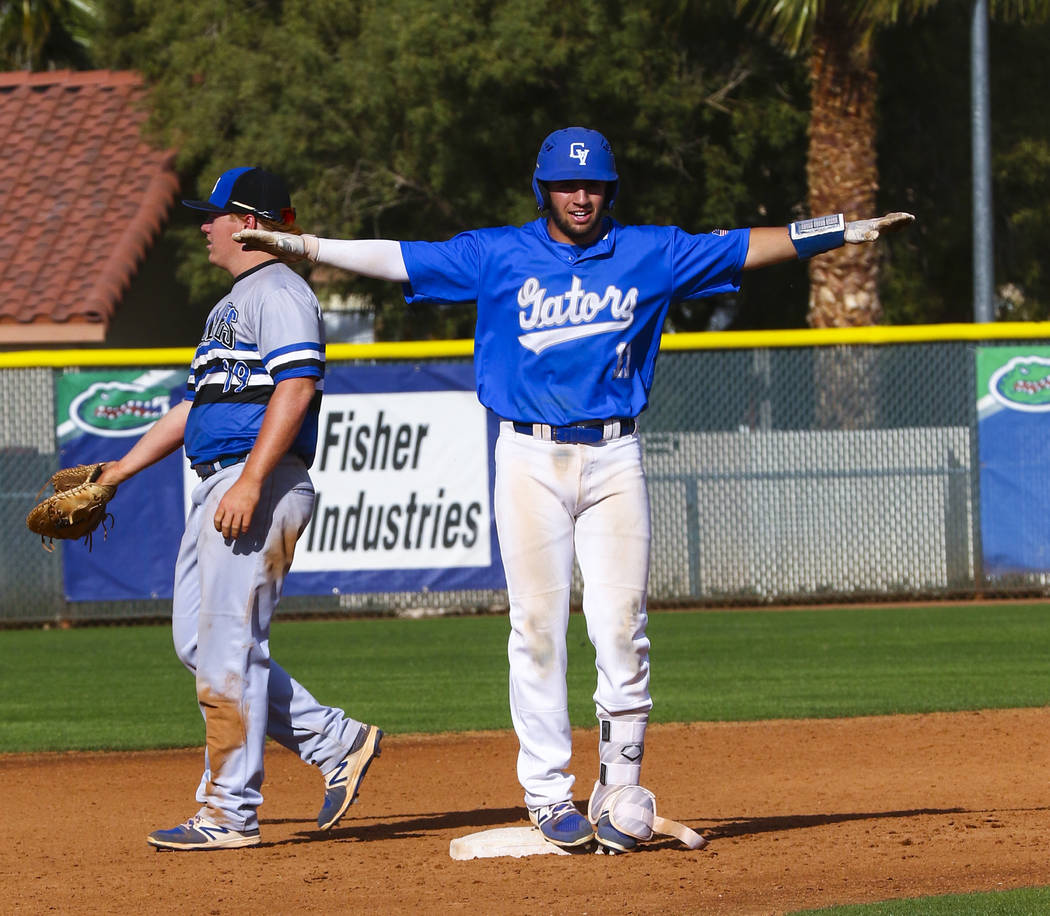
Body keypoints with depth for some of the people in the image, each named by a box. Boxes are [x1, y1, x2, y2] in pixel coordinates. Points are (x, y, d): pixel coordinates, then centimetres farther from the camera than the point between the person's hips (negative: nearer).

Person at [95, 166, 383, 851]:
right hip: (218, 486, 11)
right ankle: (337, 744, 12)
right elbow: (195, 405, 31)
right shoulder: (234, 304, 25)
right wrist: (122, 470, 29)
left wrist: (250, 483, -28)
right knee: (197, 641, 9)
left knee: (229, 646, -10)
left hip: (263, 486, -11)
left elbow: (296, 386, -21)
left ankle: (230, 813, -7)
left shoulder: (280, 293, -8)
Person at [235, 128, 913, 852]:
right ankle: (550, 792, 2)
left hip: (614, 458, 0)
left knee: (620, 623, -5)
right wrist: (300, 245, -2)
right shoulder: (498, 255, 7)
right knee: (537, 624, -3)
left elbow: (749, 248, 10)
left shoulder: (649, 253, 9)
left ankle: (622, 789, 4)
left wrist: (850, 231, 6)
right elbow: (397, 258, 5)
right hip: (530, 459, 0)